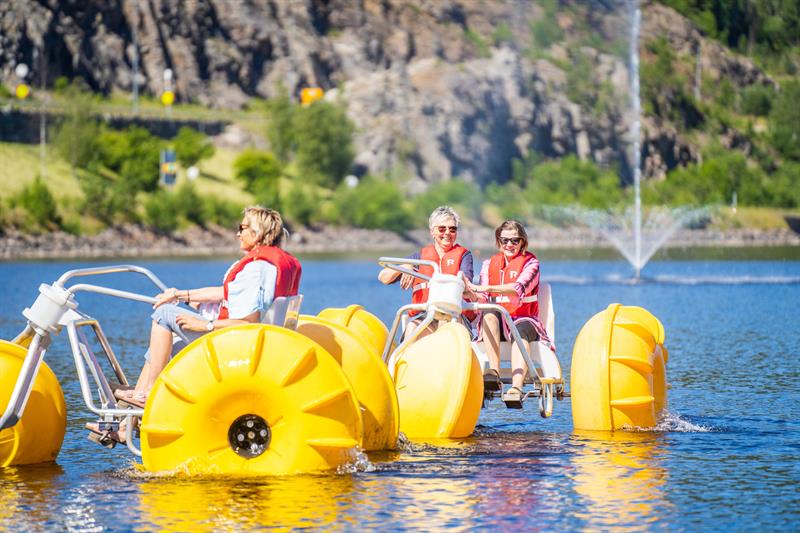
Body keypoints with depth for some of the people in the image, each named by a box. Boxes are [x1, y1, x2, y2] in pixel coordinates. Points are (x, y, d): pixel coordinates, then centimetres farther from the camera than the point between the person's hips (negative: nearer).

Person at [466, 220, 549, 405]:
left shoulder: (530, 262, 2)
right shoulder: (489, 264, 13)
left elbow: (520, 289, -20)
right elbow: (484, 299, 1)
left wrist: (488, 289, -34)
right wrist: (471, 293, -24)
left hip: (525, 320, -3)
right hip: (497, 323, 3)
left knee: (521, 332, -37)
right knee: (489, 314, -32)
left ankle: (516, 388, -58)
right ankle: (494, 372, -44)